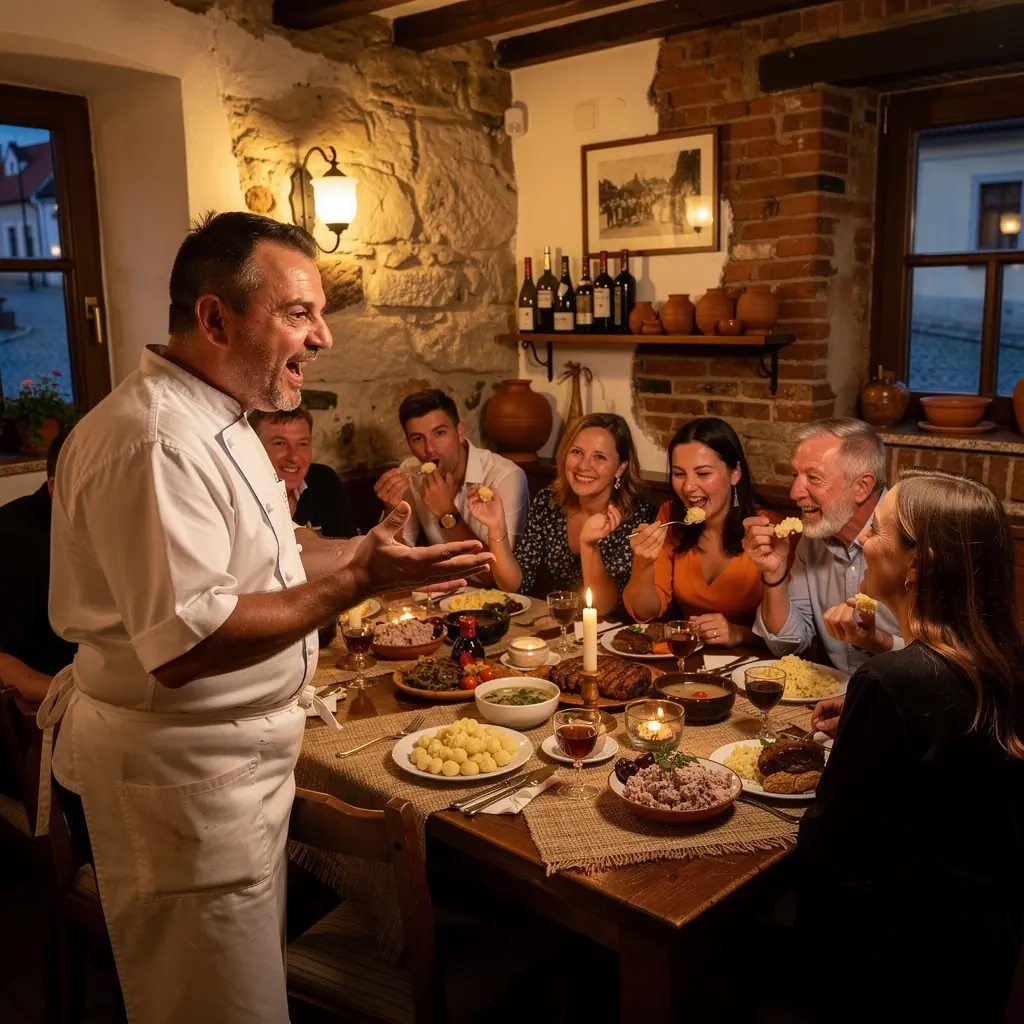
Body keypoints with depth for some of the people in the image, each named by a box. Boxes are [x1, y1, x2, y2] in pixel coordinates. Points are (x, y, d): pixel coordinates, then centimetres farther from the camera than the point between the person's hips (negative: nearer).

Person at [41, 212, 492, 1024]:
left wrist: (362, 550, 6)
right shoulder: (153, 439, -26)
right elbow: (184, 643, -31)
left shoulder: (212, 418, 9)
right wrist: (355, 583, -30)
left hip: (233, 755, 10)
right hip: (179, 773, -10)